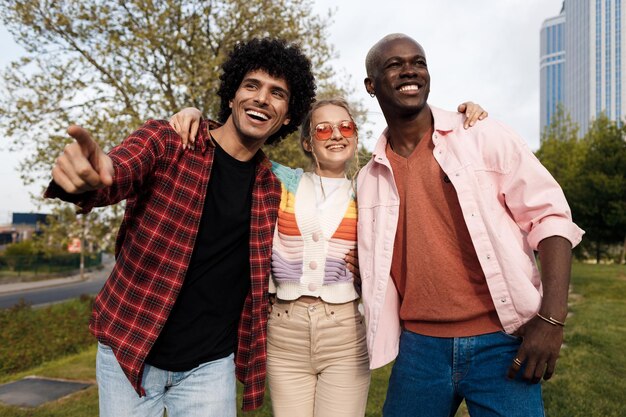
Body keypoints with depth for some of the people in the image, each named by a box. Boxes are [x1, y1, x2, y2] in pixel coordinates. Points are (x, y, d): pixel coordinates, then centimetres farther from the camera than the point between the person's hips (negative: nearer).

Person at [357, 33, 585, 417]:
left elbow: (549, 215, -5)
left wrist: (552, 318, -13)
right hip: (418, 346, 3)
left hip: (501, 341, -2)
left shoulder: (483, 135, -2)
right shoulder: (370, 177, 6)